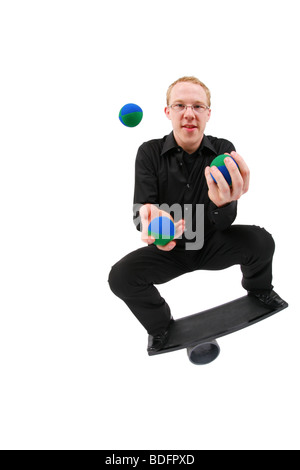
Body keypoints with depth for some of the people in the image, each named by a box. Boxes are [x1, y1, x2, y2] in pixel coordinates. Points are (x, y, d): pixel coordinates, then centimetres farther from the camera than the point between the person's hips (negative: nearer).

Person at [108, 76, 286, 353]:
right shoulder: (150, 153, -10)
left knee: (261, 241, -26)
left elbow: (225, 222, -19)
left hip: (212, 244, 1)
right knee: (120, 277, -24)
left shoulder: (224, 151, -10)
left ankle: (258, 289, 13)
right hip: (171, 248, 0)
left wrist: (223, 203, -46)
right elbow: (142, 206, -20)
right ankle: (160, 325, 9)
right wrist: (150, 218, -47)